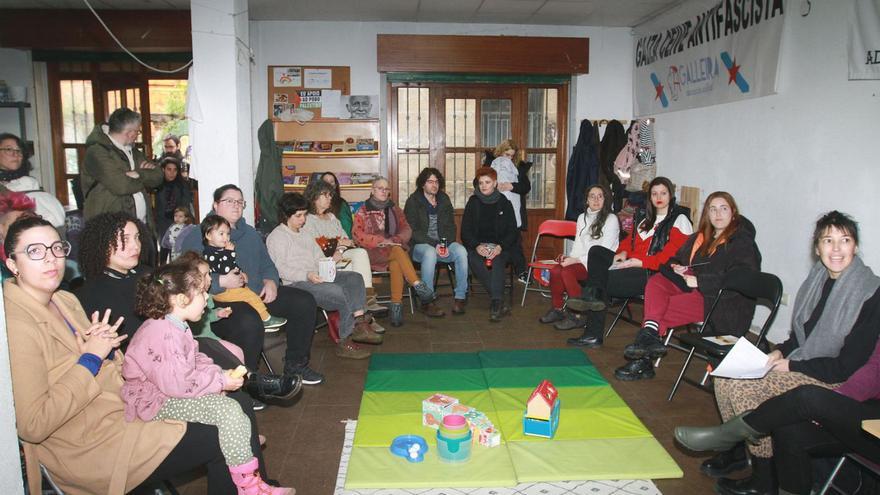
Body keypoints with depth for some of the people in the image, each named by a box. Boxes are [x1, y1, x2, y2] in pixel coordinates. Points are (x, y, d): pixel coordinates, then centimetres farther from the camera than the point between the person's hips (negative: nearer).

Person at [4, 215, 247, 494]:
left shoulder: (65, 301, 7)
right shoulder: (17, 325, -19)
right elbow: (32, 426, -24)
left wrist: (106, 349, -7)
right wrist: (91, 358, -20)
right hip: (92, 448, -8)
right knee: (218, 439, -8)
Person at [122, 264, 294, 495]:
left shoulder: (173, 326, 7)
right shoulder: (162, 335, -28)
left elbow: (195, 360, 16)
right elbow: (178, 384, -32)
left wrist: (220, 373, -2)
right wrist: (221, 381, -21)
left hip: (173, 392, 11)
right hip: (158, 403, -11)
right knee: (228, 410, -24)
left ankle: (243, 440, 34)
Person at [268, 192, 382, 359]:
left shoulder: (305, 233, 26)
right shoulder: (276, 237, 1)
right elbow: (280, 269, -12)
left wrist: (331, 260, 0)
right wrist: (307, 275, -25)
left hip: (318, 278, 8)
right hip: (296, 283, -8)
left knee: (355, 278, -14)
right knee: (341, 293, -27)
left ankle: (359, 323, -30)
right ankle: (345, 341, -18)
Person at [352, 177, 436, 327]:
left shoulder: (394, 209, 19)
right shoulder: (363, 211, 10)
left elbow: (406, 229, 11)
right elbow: (357, 234, -3)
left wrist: (395, 239, -11)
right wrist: (381, 241, -15)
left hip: (395, 247, 2)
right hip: (373, 252, -2)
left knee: (396, 263, -34)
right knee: (397, 251, -35)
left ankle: (396, 305, -37)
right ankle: (418, 285, -40)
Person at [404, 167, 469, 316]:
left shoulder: (444, 200, 13)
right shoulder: (413, 201, -1)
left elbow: (451, 227, 12)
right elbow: (412, 231, -9)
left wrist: (446, 244, -9)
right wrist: (435, 244, -19)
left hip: (444, 243, 4)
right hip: (420, 245, -4)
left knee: (461, 251, -26)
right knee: (430, 253, -38)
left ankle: (460, 297, -20)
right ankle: (427, 302, -32)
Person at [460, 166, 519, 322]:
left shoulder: (504, 203, 8)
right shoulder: (473, 202, 11)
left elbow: (513, 232, 4)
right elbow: (465, 231, 5)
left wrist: (500, 246, -15)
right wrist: (477, 246, -14)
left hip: (499, 247, -1)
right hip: (477, 246, 1)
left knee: (497, 261, -35)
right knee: (473, 259, -33)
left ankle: (495, 304, -44)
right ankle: (499, 304, -36)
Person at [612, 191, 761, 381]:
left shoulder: (742, 243, -3)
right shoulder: (700, 237, 20)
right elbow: (675, 259, 26)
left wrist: (699, 281, -20)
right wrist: (676, 267, 0)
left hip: (724, 303, -7)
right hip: (693, 289, 7)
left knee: (663, 308, -24)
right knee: (656, 281, -20)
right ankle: (650, 334, -34)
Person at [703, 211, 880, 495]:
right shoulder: (819, 279, 5)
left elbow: (849, 365, -19)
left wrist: (792, 365, -16)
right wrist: (781, 351, -2)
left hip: (835, 381, -8)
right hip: (799, 363, 8)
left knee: (744, 387, -24)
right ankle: (736, 452, 10)